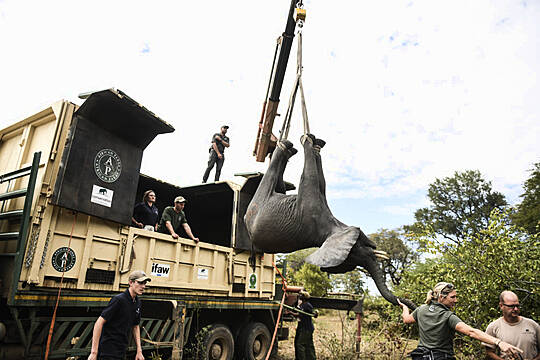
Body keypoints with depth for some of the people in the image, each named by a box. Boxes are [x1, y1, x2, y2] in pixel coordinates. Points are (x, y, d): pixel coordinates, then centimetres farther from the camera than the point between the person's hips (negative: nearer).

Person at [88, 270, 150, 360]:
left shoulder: (137, 302, 6)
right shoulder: (119, 299, -18)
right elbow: (99, 322, -19)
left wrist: (139, 351, 11)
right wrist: (94, 352, -20)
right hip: (109, 352, -8)